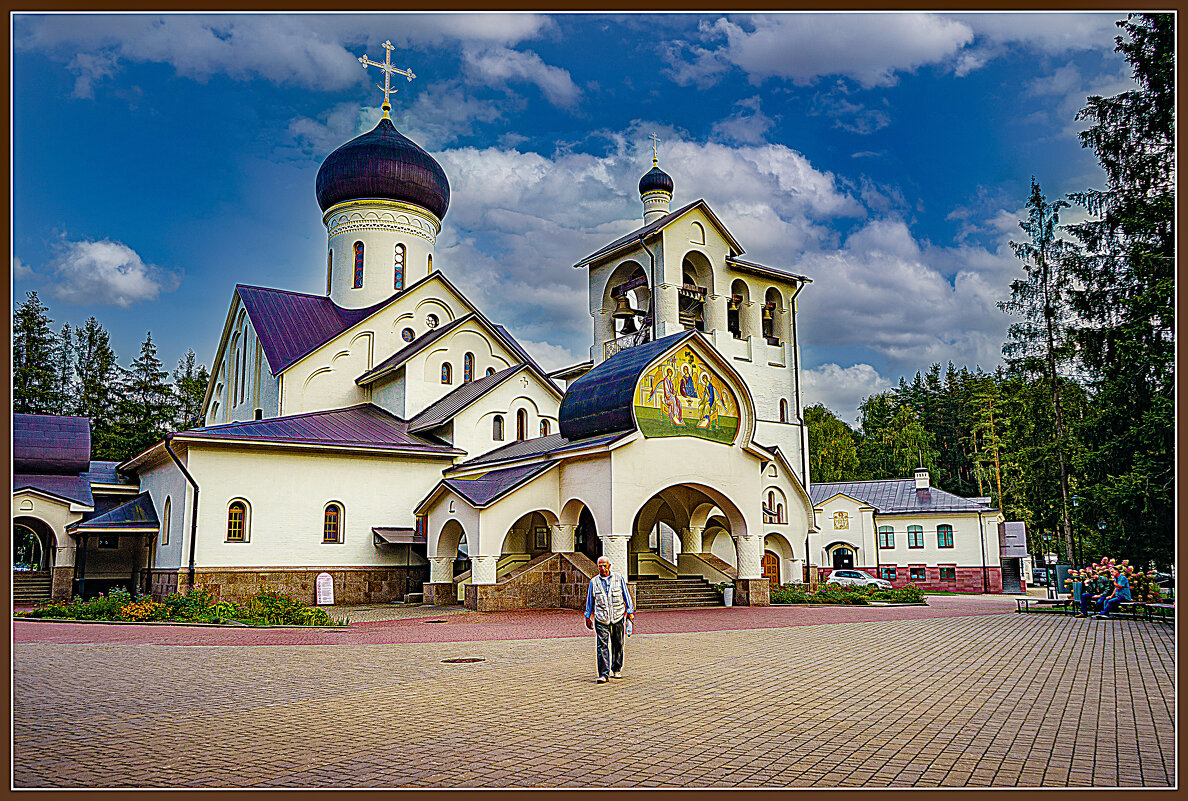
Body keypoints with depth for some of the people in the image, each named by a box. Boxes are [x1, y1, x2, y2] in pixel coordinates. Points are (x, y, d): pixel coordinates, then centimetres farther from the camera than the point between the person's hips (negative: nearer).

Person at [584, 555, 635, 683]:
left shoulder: (619, 579, 4)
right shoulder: (594, 582, 6)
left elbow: (627, 596, 9)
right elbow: (590, 600, 14)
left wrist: (630, 611, 5)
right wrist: (588, 617, 16)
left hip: (618, 618, 0)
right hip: (601, 619, 0)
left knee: (618, 645, 8)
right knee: (602, 646, -9)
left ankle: (616, 670, 25)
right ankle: (603, 674, -8)